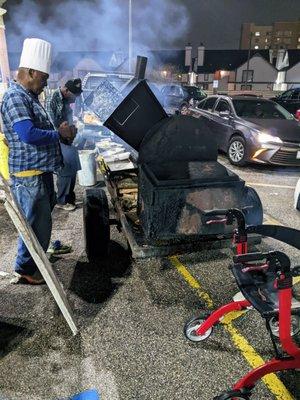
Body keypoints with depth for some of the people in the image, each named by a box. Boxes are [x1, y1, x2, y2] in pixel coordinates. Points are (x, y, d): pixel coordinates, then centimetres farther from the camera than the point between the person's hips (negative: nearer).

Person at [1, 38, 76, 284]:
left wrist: (62, 131, 5)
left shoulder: (29, 97, 17)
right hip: (28, 174, -10)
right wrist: (59, 134, -14)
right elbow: (29, 135, -28)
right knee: (37, 223, -2)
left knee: (42, 218, 22)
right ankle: (26, 270, 15)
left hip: (41, 171, 10)